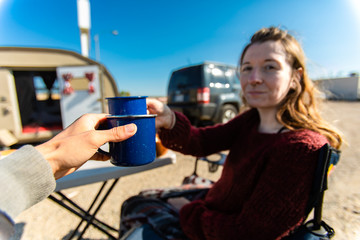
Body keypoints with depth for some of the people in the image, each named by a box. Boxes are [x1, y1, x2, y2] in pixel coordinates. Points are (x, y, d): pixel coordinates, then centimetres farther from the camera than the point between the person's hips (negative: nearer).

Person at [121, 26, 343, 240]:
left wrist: (188, 212, -13)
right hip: (213, 202, 6)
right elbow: (202, 142, -12)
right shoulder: (252, 119, -7)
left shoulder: (301, 148, -30)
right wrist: (170, 122, -32)